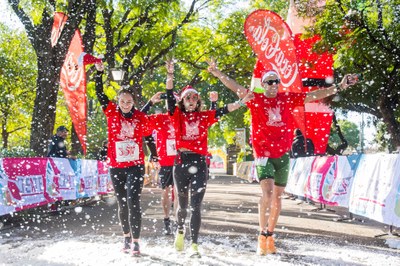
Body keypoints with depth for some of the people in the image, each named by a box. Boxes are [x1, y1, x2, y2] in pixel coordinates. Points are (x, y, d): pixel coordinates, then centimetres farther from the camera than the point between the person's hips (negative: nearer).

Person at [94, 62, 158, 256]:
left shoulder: (141, 117, -1)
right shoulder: (111, 112, 1)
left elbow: (149, 138, 9)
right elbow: (99, 94, -3)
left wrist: (155, 159, 12)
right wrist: (99, 72, -11)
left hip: (136, 166, -2)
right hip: (116, 166, 2)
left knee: (133, 202, -9)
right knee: (122, 204, 12)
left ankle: (135, 241, -4)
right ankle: (126, 237, 28)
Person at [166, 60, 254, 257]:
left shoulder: (204, 117, 11)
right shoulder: (177, 116, 7)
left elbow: (224, 110, 4)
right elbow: (170, 97, -5)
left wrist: (242, 101, -6)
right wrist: (170, 75, -17)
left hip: (199, 163, 0)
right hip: (181, 162, 0)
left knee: (196, 206, -5)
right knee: (183, 205, 11)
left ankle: (194, 245, -3)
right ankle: (180, 231, 40)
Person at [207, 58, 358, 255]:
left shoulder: (288, 99, 6)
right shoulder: (255, 99, -2)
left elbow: (314, 95, 8)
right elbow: (235, 87, -11)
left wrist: (339, 87, 6)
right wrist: (217, 73, -24)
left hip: (283, 154, 4)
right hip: (263, 153, -4)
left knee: (278, 196, 9)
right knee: (267, 191, -20)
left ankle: (270, 235, 23)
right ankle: (262, 236, -9)